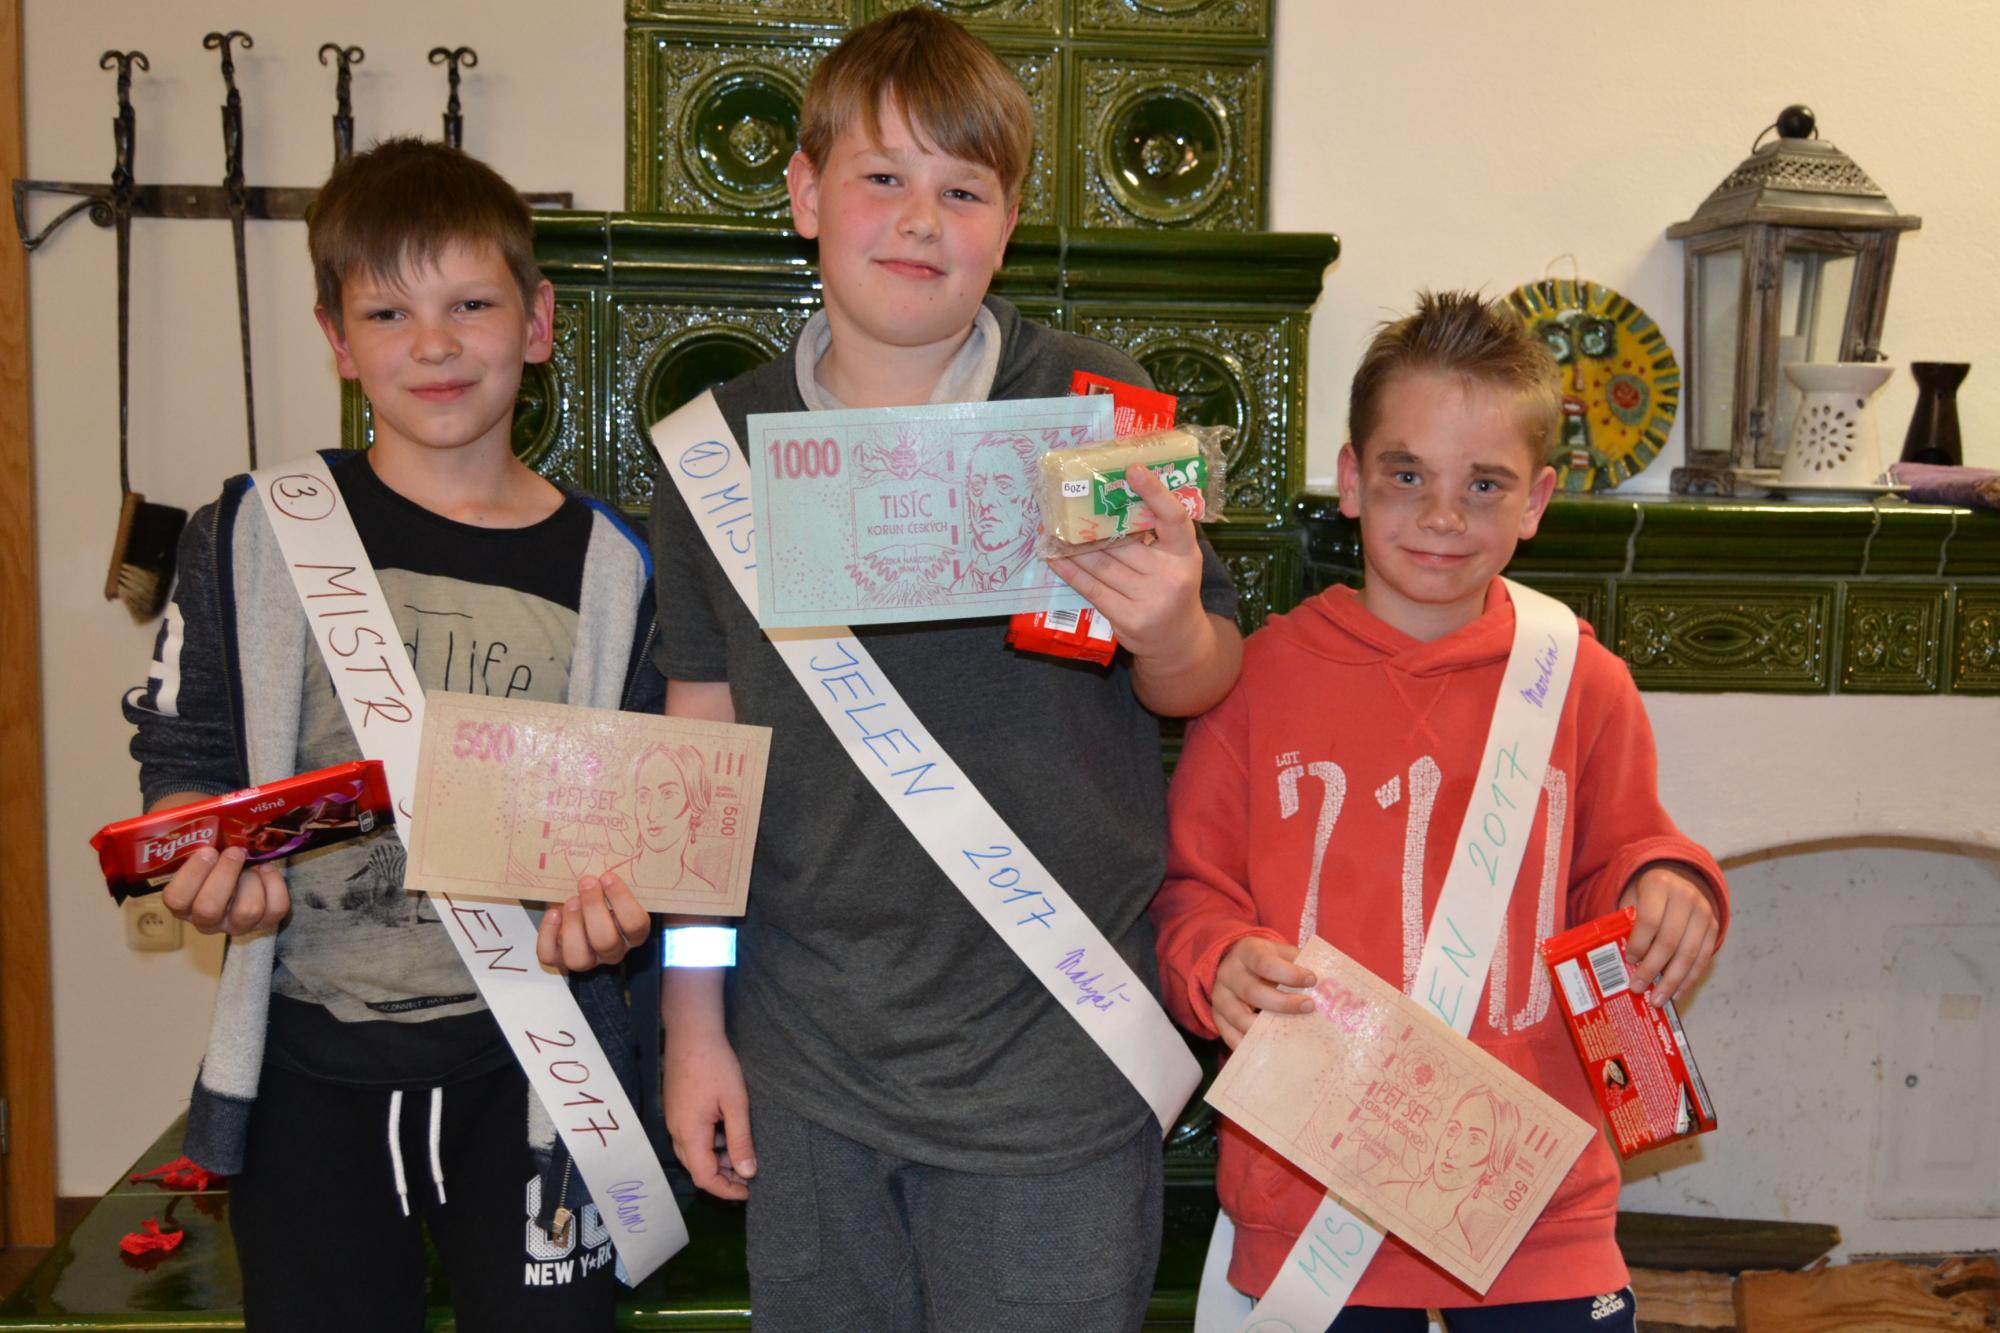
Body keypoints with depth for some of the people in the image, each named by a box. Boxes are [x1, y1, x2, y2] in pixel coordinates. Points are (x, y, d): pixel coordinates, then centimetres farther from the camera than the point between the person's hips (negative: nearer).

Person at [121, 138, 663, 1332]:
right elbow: (186, 758, 4)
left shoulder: (608, 568, -1)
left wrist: (618, 907, -16)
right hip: (309, 1062, 0)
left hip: (524, 1055, 0)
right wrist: (200, 864, -15)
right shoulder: (258, 537, -1)